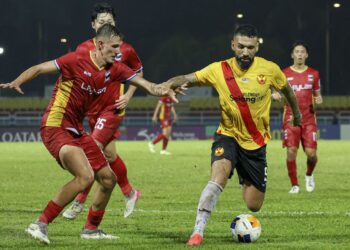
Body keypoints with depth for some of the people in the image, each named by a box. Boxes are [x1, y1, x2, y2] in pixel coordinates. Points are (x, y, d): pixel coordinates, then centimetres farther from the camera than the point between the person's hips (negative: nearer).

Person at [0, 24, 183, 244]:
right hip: (55, 127, -9)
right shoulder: (77, 61, -14)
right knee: (85, 176, -25)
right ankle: (40, 224, -20)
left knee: (108, 178, 11)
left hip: (76, 131, 9)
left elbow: (147, 85, 3)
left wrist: (165, 90, -18)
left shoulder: (114, 70, 6)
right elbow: (39, 69, -14)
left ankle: (91, 229, 29)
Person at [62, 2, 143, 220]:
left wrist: (128, 96, -1)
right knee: (109, 153, 12)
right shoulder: (84, 49, -2)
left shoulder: (125, 50, -5)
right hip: (92, 109, 4)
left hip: (113, 108, -4)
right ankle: (129, 193, 33)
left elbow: (138, 71, 11)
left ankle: (79, 202, -5)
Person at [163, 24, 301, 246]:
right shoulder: (219, 70, -13)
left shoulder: (270, 70, -10)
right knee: (219, 176, -33)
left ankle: (246, 182, 43)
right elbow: (187, 79, -18)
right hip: (228, 135, -2)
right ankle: (198, 232, -29)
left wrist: (296, 113, 26)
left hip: (256, 142, 2)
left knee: (254, 206, 5)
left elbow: (286, 88, 10)